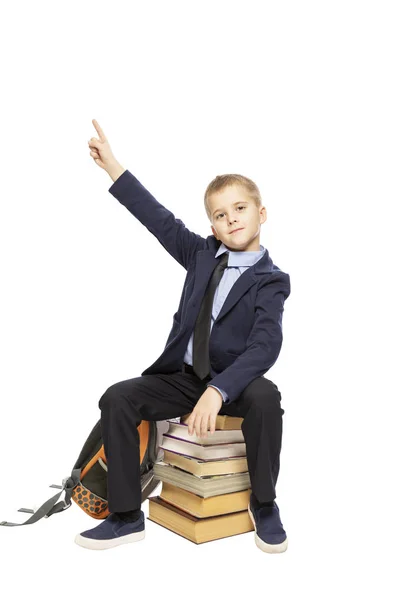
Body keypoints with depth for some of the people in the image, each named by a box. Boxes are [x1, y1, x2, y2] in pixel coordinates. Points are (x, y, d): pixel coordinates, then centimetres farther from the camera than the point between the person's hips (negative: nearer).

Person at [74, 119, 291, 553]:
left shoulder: (271, 280, -9)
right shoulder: (202, 255, 5)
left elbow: (265, 346, -22)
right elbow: (160, 220, 4)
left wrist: (217, 391, -36)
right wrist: (112, 167, 2)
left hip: (232, 382, -3)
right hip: (181, 377, 4)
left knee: (265, 397, -34)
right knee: (117, 398, -16)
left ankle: (263, 505, -8)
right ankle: (126, 516, -5)